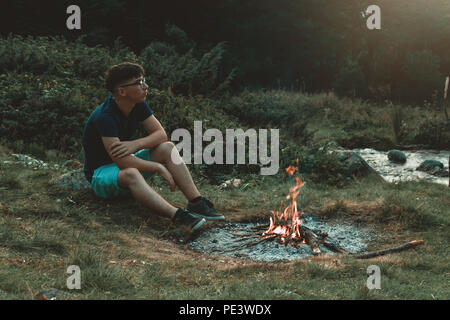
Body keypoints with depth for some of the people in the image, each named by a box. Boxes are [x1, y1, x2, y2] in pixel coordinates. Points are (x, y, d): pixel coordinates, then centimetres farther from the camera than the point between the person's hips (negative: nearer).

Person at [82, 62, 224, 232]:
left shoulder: (139, 105, -4)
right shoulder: (104, 117, -29)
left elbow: (161, 134, -5)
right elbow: (122, 162, -34)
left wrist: (136, 144, -25)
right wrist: (159, 168, -28)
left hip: (127, 162, 8)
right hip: (100, 172, -8)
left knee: (167, 148, -12)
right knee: (130, 173, -40)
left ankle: (196, 202, -24)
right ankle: (177, 215, -54)